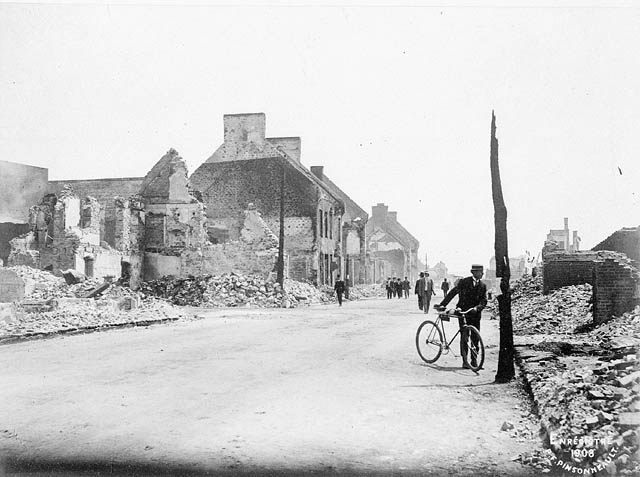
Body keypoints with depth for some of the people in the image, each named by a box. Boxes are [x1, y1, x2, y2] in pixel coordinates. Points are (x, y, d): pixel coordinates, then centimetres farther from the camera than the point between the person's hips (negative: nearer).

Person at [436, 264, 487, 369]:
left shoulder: (482, 286, 8)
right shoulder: (464, 282, -2)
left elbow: (484, 301, -1)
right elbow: (452, 293, 1)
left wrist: (477, 308, -21)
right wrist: (442, 304, -5)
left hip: (475, 314, 3)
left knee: (475, 338, 2)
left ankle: (474, 360, 12)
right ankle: (465, 361, -2)